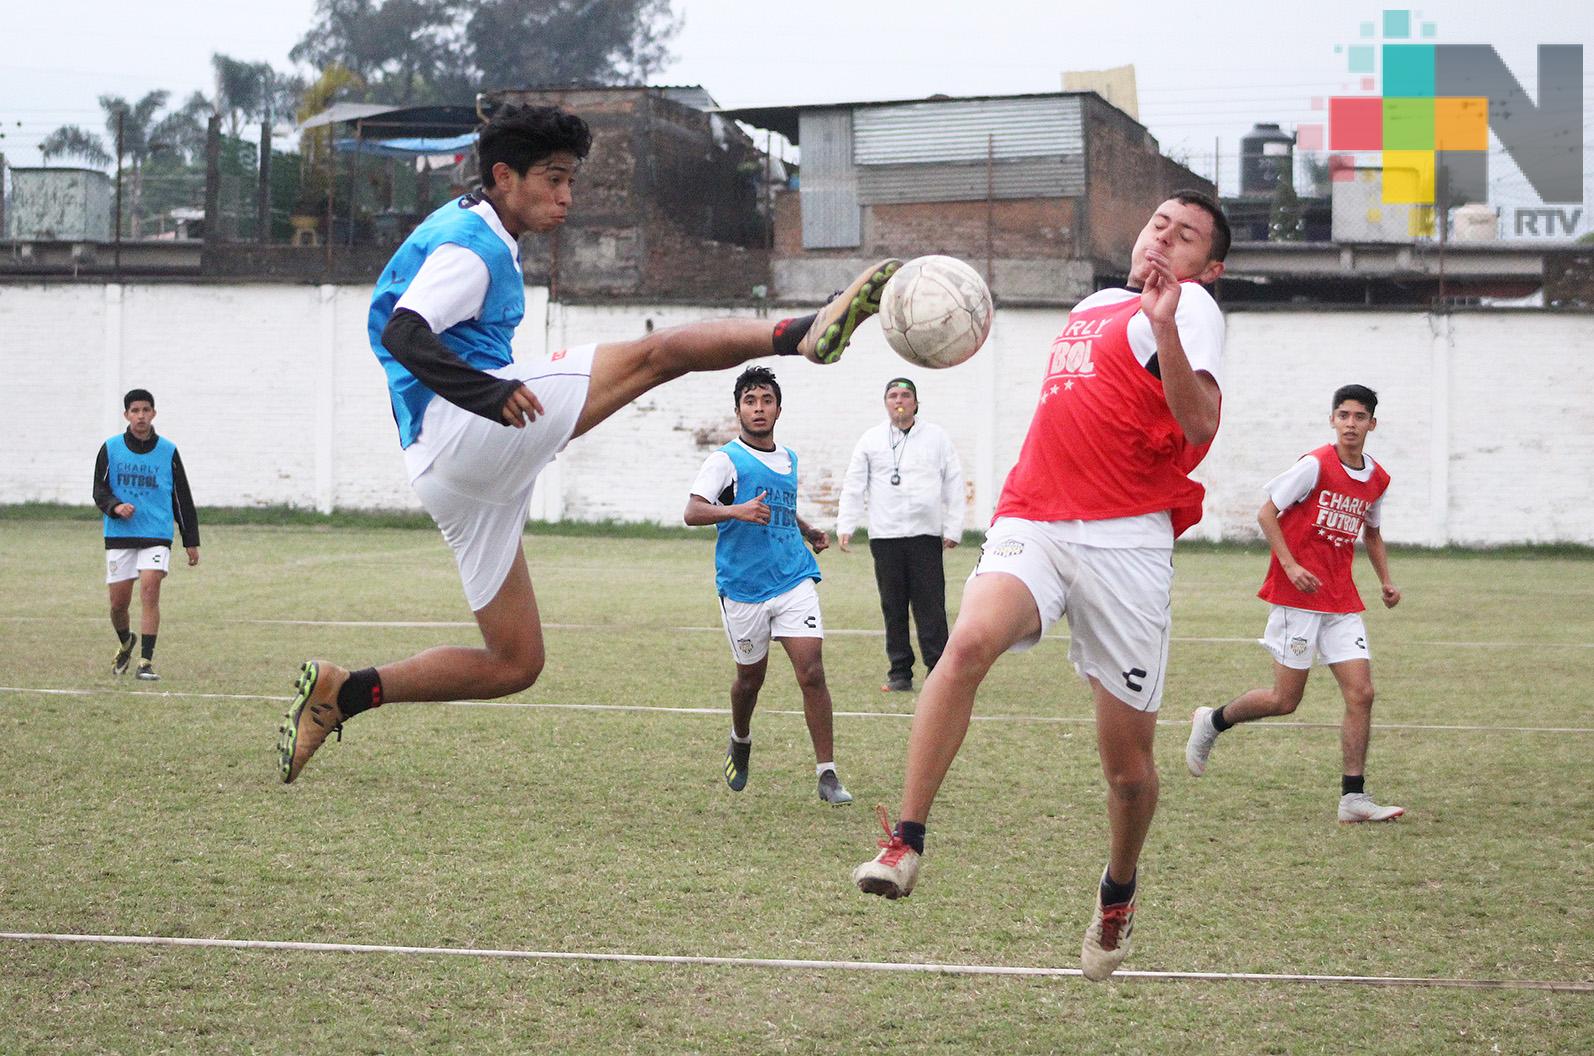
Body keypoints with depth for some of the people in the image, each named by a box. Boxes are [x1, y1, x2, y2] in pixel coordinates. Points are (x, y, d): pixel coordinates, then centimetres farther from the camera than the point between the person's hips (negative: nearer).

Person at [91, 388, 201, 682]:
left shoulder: (168, 451, 4)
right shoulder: (111, 448, 3)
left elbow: (182, 498, 9)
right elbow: (99, 490, 6)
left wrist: (191, 541, 8)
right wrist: (115, 506, -17)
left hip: (157, 536, -1)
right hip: (119, 535, 1)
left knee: (150, 590, -18)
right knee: (119, 602, 2)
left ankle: (146, 661, -16)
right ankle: (126, 643, 34)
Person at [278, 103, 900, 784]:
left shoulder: (472, 236, 24)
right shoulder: (470, 245, -6)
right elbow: (401, 334, -22)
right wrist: (487, 392, -37)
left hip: (452, 477, 10)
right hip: (461, 426, -10)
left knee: (515, 664, 11)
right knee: (655, 354, -17)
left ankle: (341, 694, 11)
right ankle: (808, 332, -29)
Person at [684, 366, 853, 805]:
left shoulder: (789, 460, 15)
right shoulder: (726, 460, -5)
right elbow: (692, 511, -18)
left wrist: (809, 532, 18)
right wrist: (736, 511, -34)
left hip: (794, 581, 3)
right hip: (743, 588, -3)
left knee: (812, 672, -11)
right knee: (750, 677, 11)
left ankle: (827, 774, -10)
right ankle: (740, 743, 43)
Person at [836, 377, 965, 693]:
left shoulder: (937, 437, 9)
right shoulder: (871, 440, 11)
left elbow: (954, 485, 8)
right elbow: (854, 486, 10)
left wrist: (953, 529, 1)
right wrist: (845, 527, 0)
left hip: (926, 536, -1)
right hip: (884, 536, 1)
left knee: (931, 607, -6)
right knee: (893, 608, 4)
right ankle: (900, 673, 10)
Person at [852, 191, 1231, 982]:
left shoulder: (1189, 308, 1)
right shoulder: (1091, 308, 22)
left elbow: (1200, 426, -19)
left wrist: (1164, 328, -31)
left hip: (1125, 545, -4)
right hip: (1032, 525, 4)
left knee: (1128, 767, 2)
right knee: (969, 641, -29)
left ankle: (1118, 890, 32)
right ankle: (904, 843, -29)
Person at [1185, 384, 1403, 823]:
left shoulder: (1378, 480, 9)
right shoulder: (1316, 465, -11)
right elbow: (1266, 513, -8)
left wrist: (1386, 580, 14)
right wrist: (1290, 565, -18)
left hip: (1341, 601, 6)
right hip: (1297, 595, -6)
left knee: (1361, 693, -5)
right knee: (1285, 699, -3)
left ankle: (1353, 797, -3)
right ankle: (1211, 722, 24)